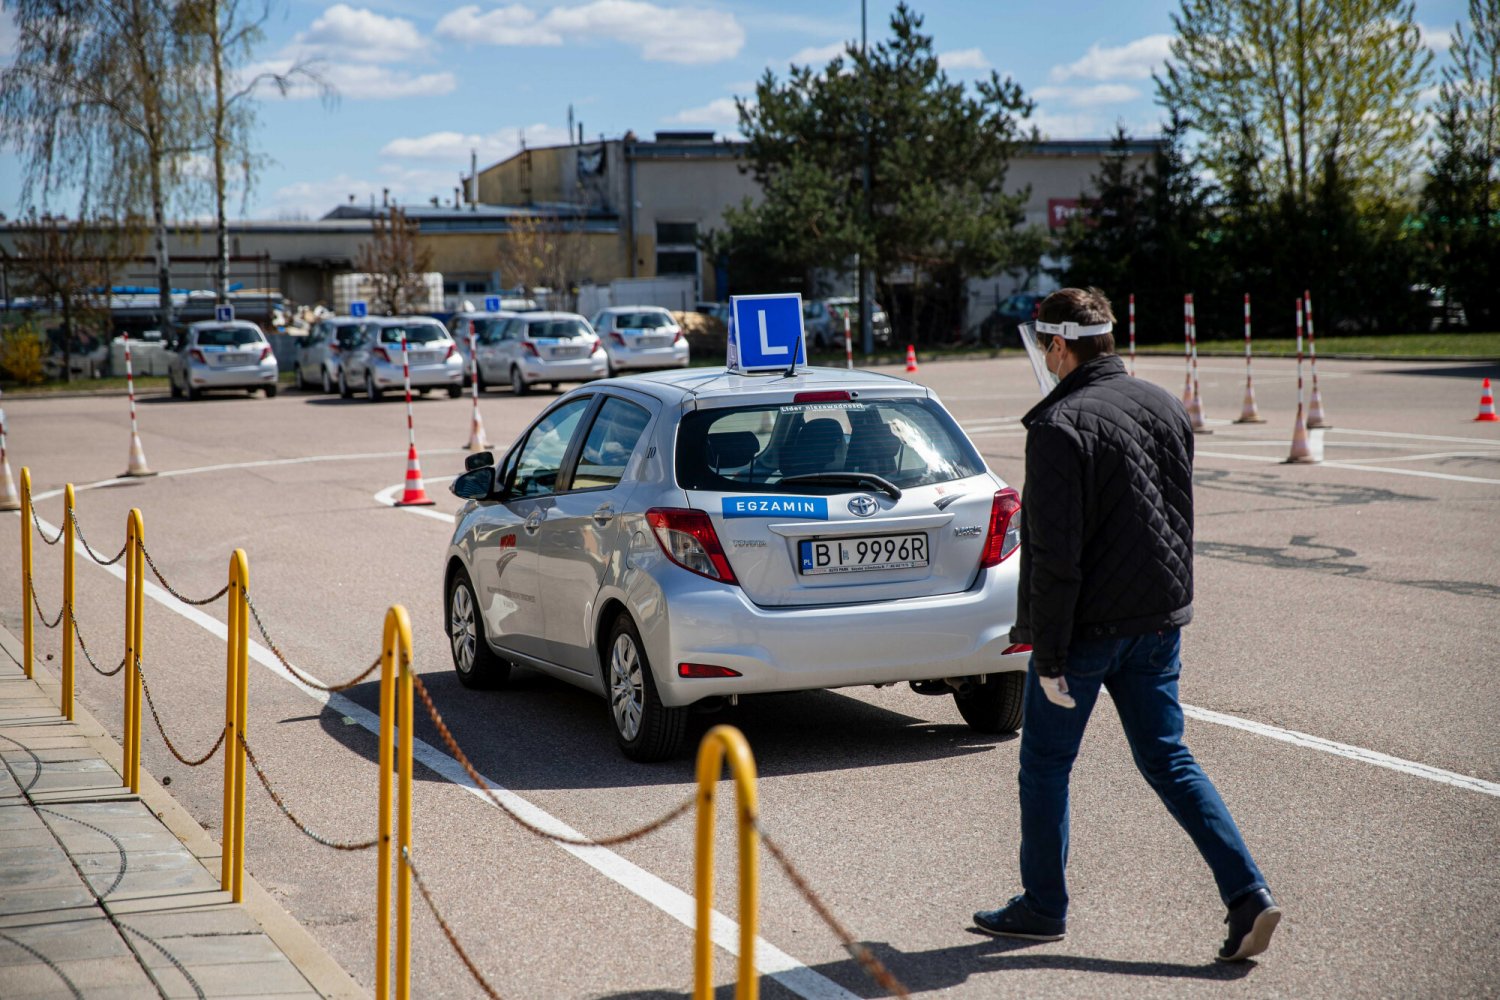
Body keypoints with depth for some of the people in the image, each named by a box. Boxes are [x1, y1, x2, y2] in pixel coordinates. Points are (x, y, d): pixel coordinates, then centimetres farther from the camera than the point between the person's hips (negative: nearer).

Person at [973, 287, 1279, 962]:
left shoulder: (1060, 426, -17)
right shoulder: (1165, 407, 7)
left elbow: (1055, 555, -20)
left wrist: (1049, 656, -15)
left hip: (1087, 627, -7)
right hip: (1160, 620, 7)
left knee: (1045, 766, 10)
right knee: (1168, 760, 13)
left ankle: (1043, 907, 22)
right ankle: (1247, 893, 2)